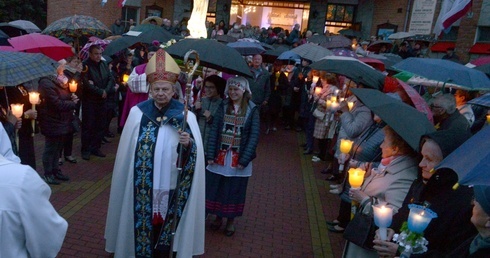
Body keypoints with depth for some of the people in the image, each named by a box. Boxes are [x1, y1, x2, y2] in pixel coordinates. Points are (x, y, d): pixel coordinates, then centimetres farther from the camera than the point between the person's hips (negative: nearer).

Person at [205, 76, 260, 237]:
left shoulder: (252, 110, -4)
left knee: (234, 191, 10)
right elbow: (214, 131, -1)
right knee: (215, 189, 10)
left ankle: (231, 220, 29)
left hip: (238, 159, -2)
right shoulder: (223, 107, 3)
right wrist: (210, 155, -8)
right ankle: (218, 217, 31)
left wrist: (244, 160, -13)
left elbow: (254, 136, -7)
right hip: (220, 157, 2)